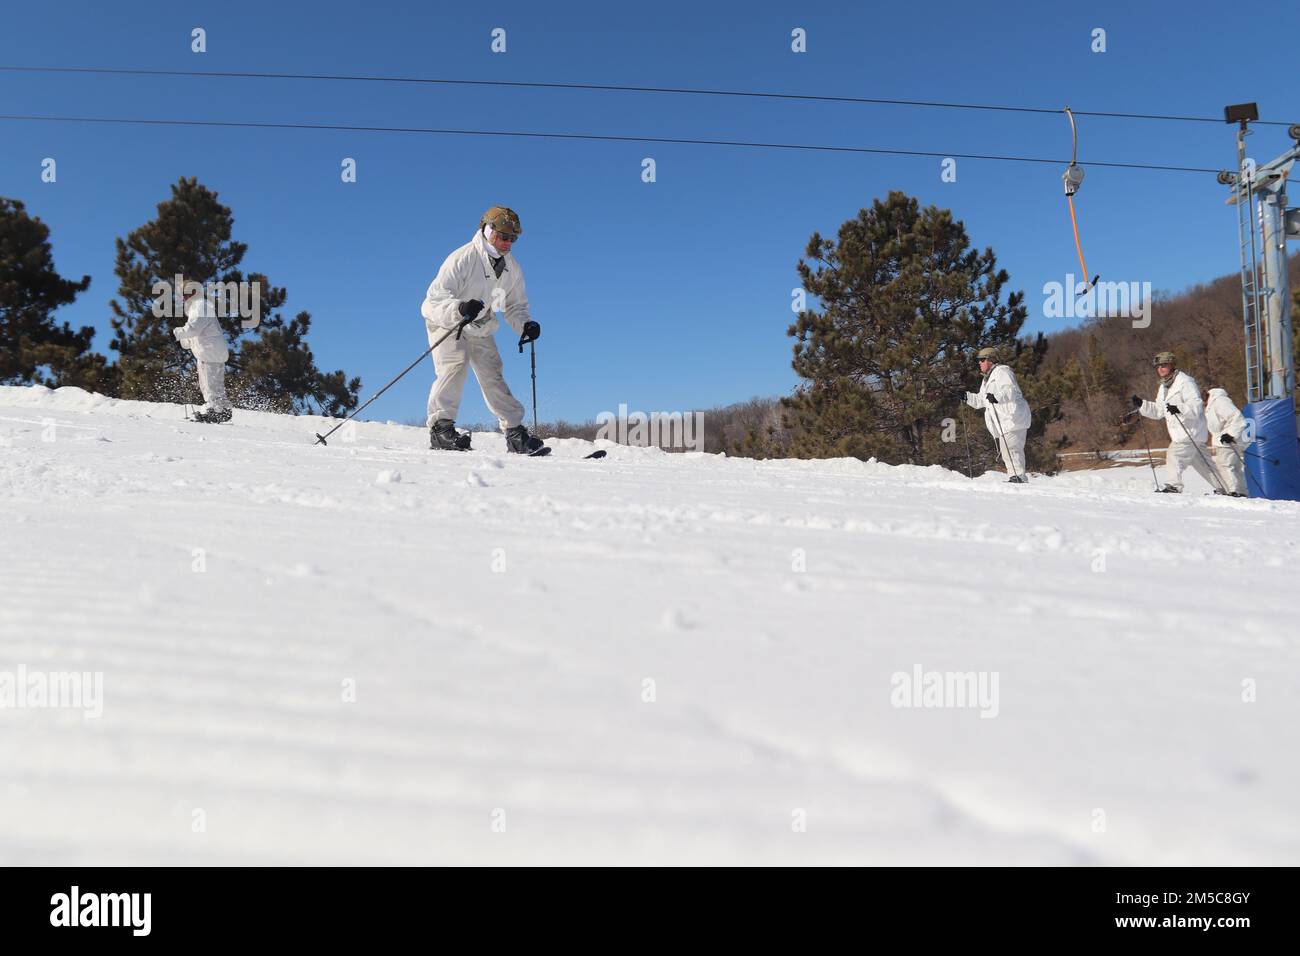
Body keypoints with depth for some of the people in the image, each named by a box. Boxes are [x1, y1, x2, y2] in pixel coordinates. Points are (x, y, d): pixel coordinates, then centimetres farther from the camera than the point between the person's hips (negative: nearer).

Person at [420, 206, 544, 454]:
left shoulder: (512, 268, -3)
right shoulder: (462, 259, -24)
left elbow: (515, 306, 8)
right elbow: (435, 298, -32)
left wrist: (525, 324, -14)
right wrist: (460, 308, -52)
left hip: (480, 328, 6)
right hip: (445, 323, -5)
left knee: (493, 376, 1)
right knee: (456, 364, -27)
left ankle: (515, 433, 2)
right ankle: (441, 425, -28)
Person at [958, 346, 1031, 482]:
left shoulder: (1002, 371, -5)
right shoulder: (986, 379, 26)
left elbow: (1012, 391, -19)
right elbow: (980, 400, 29)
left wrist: (997, 397, -37)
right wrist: (967, 396, 13)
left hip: (1013, 420, -10)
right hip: (1002, 424, 10)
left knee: (1012, 450, -16)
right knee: (1007, 453, 7)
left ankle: (1018, 477, -18)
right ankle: (1014, 477, 9)